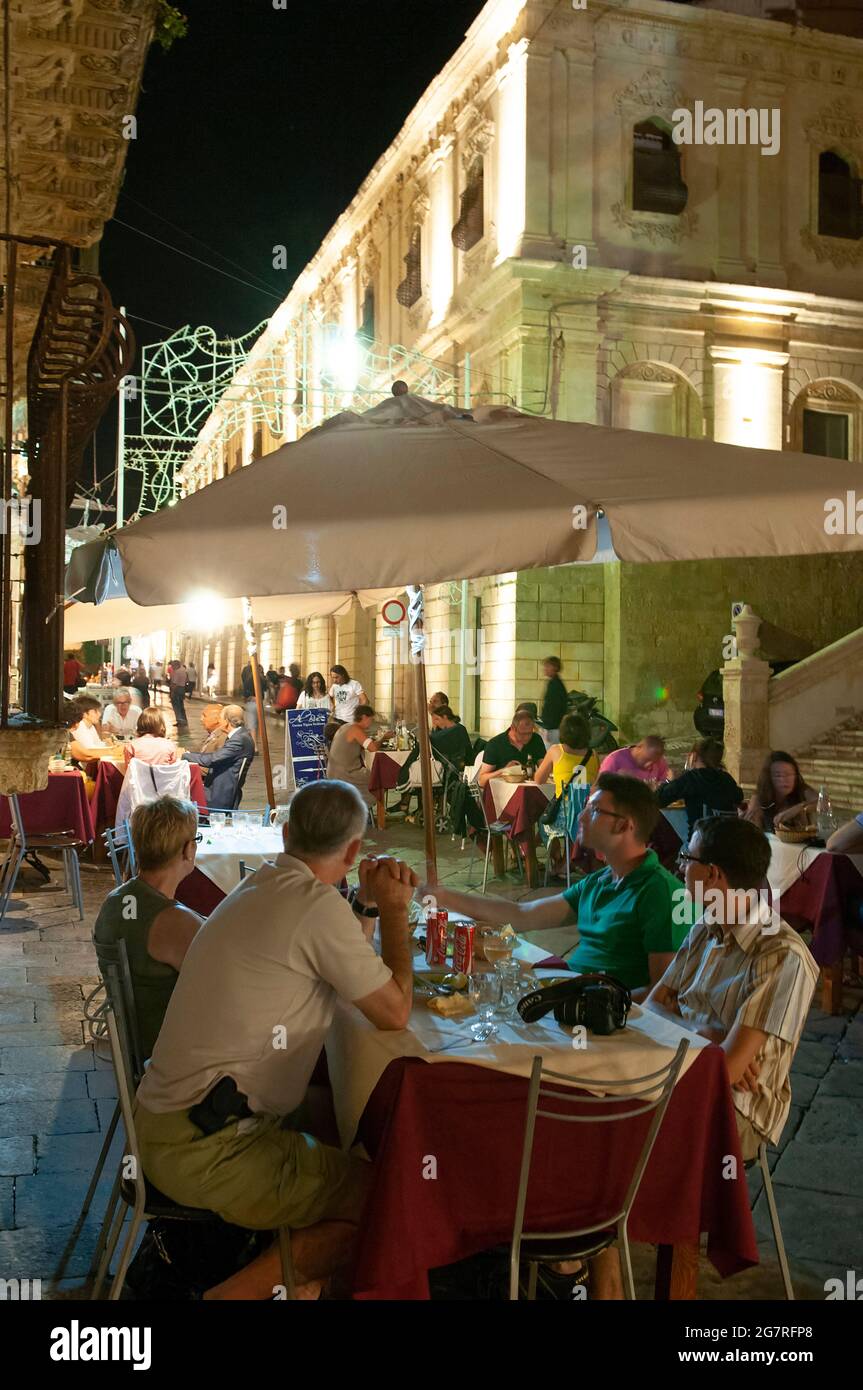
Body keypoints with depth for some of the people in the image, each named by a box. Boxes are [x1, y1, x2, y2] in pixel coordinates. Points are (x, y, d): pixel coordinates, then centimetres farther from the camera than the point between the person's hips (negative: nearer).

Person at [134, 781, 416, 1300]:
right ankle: (239, 1291, -2)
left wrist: (369, 904, 10)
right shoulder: (318, 904, -18)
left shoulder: (261, 886, 10)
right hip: (208, 1151, -10)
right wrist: (395, 910, -1)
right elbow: (395, 1013, -10)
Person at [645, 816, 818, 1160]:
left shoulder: (783, 957, -19)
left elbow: (729, 1067, -22)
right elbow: (654, 1005, 8)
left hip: (734, 1109, -7)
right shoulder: (705, 930, 7)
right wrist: (709, 1037, -12)